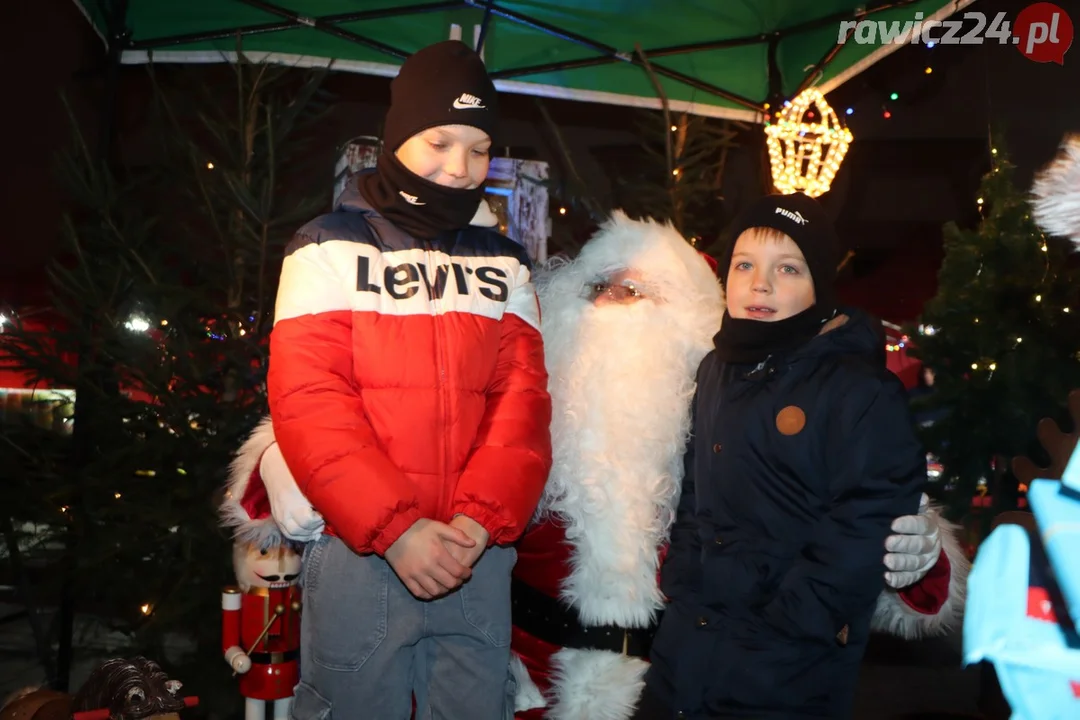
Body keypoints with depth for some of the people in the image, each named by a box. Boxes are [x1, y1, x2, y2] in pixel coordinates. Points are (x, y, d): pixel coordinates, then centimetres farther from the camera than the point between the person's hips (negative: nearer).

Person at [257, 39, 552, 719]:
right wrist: (393, 527, -17)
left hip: (479, 551, 3)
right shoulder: (331, 248, 1)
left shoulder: (505, 263, 11)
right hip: (358, 548, -3)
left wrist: (483, 518, -13)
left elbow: (522, 396, 2)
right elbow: (308, 400, -9)